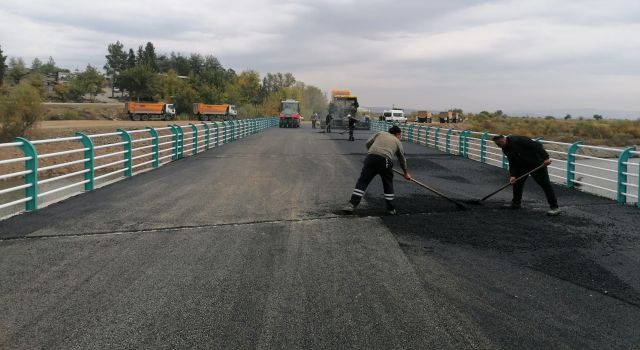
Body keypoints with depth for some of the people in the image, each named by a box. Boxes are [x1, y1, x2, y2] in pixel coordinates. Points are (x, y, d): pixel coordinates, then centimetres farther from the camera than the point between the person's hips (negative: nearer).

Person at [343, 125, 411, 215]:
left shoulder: (380, 133, 27)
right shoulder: (397, 142, 25)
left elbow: (368, 143, 18)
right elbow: (402, 159, 33)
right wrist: (406, 173, 45)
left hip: (371, 158, 1)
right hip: (385, 160, -1)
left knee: (362, 181, 3)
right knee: (388, 184, 17)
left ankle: (352, 205, -4)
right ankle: (391, 209, 22)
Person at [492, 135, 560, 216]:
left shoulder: (518, 140, -26)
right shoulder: (506, 149, 1)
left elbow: (537, 146, -26)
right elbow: (512, 163, 1)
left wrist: (545, 158, -30)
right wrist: (512, 175, -12)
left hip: (537, 164, -9)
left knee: (545, 184, -8)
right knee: (517, 182, 10)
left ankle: (554, 207, -7)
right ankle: (516, 203, 26)